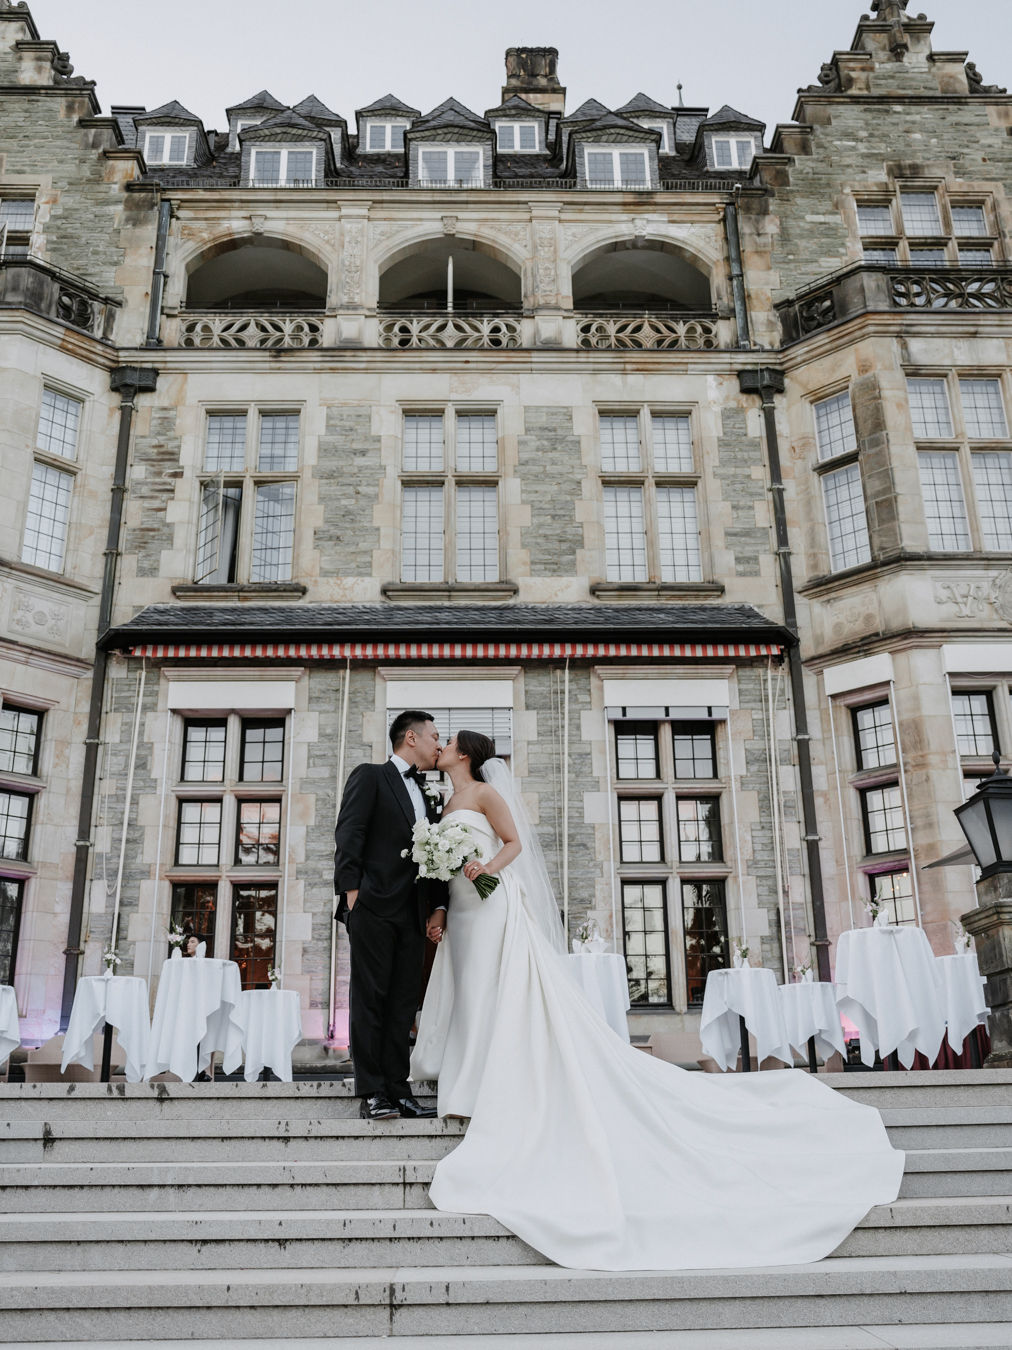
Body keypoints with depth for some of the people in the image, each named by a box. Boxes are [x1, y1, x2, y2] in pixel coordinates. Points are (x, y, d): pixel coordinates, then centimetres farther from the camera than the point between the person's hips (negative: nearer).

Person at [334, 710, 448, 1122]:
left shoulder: (427, 795, 22)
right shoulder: (370, 777, 3)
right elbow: (349, 835, -7)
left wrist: (439, 907, 11)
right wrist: (351, 890, -15)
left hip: (413, 914, 7)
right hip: (374, 907, -6)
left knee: (404, 1004, 6)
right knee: (370, 1000, -3)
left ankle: (398, 1091, 10)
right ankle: (371, 1093, 1)